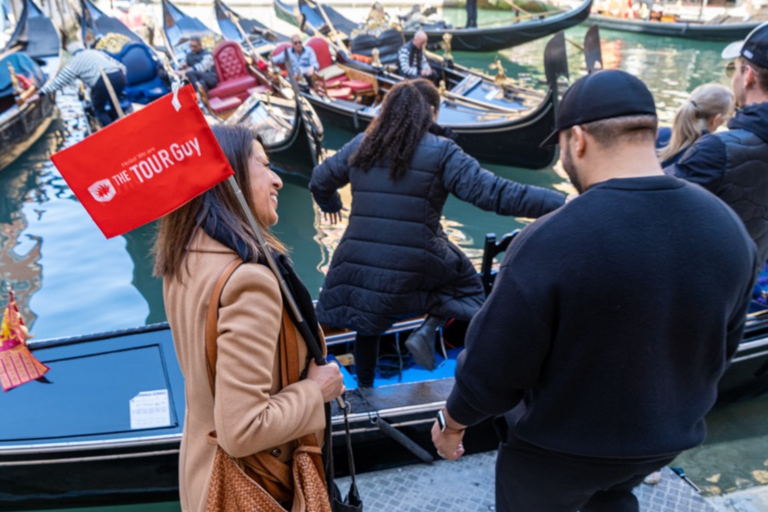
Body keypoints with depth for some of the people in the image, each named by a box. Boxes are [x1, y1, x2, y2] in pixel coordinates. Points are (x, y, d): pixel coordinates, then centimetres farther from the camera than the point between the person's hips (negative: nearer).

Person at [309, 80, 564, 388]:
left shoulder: (360, 146, 8)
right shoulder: (441, 153, -7)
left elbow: (320, 181, 21)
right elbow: (495, 194, -14)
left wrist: (330, 204, 43)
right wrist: (562, 203, -13)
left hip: (358, 267, 4)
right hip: (414, 269, -4)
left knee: (367, 324, 28)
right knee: (466, 282, 24)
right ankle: (426, 332, 3)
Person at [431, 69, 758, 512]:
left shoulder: (549, 242, -33)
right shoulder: (728, 227, -13)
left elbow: (494, 367, -24)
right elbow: (725, 344, 2)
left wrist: (453, 421, -5)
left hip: (561, 447, -4)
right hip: (671, 435, 5)